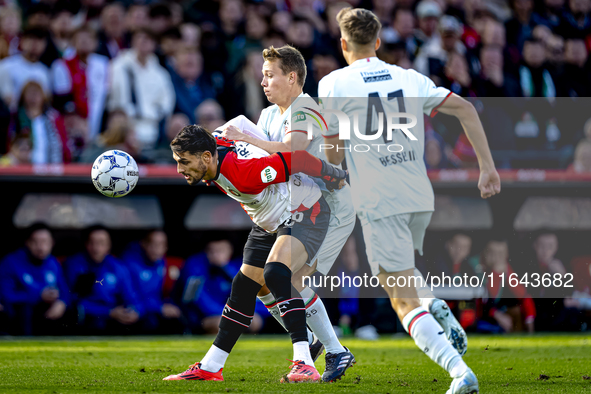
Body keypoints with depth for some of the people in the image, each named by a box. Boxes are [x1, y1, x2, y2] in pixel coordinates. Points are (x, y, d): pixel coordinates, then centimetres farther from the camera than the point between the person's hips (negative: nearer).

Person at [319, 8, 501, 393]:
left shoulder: (333, 85, -3)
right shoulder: (410, 78, 8)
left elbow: (334, 155, -1)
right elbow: (465, 109, 2)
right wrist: (488, 167, 3)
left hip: (379, 204, -5)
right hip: (421, 198, 5)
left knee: (405, 303, -4)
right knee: (402, 274, 31)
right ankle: (438, 308, 1)